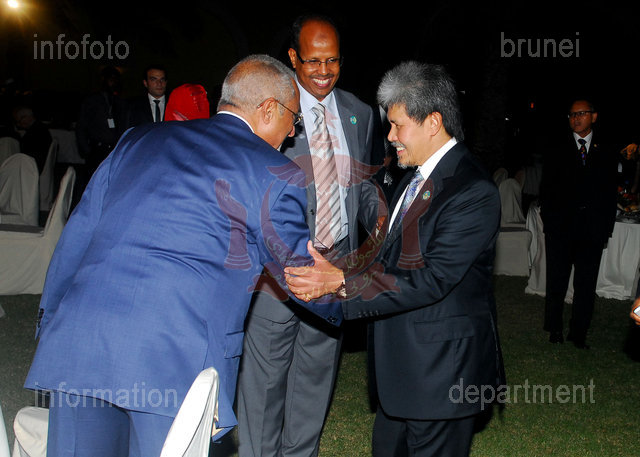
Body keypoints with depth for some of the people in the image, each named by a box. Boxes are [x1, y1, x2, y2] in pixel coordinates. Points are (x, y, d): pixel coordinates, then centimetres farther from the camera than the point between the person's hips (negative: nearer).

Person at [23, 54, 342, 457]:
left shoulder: (139, 140, 18)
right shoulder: (274, 174, 3)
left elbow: (77, 236, 20)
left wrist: (50, 322, 27)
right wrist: (341, 306, 34)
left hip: (76, 343, 5)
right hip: (178, 359, -5)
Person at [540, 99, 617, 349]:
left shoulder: (606, 154, 8)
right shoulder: (557, 153, 6)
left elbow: (610, 194, 8)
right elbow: (546, 190, 5)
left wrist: (606, 228, 1)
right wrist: (549, 222, -3)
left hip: (592, 231, 1)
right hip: (561, 228, -1)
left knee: (586, 285, 4)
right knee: (556, 282, 7)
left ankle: (578, 334, 15)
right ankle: (554, 329, 21)